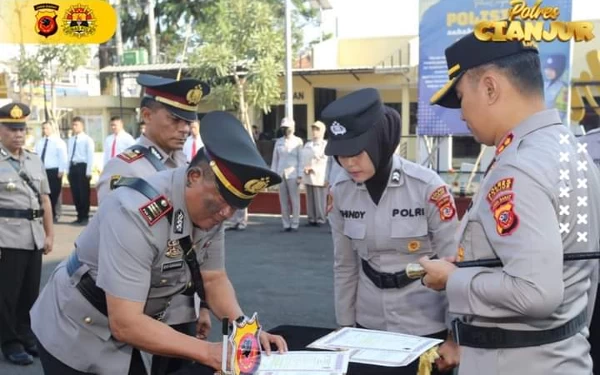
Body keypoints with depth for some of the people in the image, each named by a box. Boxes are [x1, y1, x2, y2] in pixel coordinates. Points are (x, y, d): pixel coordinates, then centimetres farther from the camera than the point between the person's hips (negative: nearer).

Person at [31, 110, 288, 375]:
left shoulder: (210, 208, -11)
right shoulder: (136, 213, -34)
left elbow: (214, 279, 0)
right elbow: (125, 323, -34)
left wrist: (242, 326, -17)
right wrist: (209, 352, -32)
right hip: (75, 338, -7)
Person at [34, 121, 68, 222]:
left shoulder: (59, 142, -2)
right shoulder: (39, 143, 16)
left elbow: (63, 157, -7)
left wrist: (61, 171, -15)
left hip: (54, 171, -5)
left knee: (53, 194, -1)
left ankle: (53, 215, 10)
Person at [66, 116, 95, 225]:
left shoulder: (87, 139, -4)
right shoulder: (71, 140, 14)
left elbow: (90, 156, -8)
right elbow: (69, 155, 16)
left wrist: (88, 172, -14)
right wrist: (68, 170, 11)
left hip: (82, 167, -6)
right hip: (73, 167, 6)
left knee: (84, 193, -2)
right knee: (75, 193, 8)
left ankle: (85, 217, 6)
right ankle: (80, 217, 17)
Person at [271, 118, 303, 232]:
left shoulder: (297, 141, 0)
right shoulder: (278, 142, 11)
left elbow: (301, 159, -2)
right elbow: (275, 159, 13)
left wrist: (300, 176, -8)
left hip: (293, 175, -4)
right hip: (281, 174, 4)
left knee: (294, 200, -2)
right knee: (283, 201, 5)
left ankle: (295, 224, 4)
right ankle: (286, 224, 10)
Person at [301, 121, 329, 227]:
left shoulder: (325, 145, 0)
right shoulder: (307, 145, 20)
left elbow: (325, 161, -11)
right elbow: (303, 159, 16)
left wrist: (312, 168, -14)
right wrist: (304, 169, -3)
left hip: (319, 177, -6)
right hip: (308, 177, 6)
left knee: (319, 200, -6)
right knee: (310, 199, 6)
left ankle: (320, 219, -1)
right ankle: (311, 219, 11)